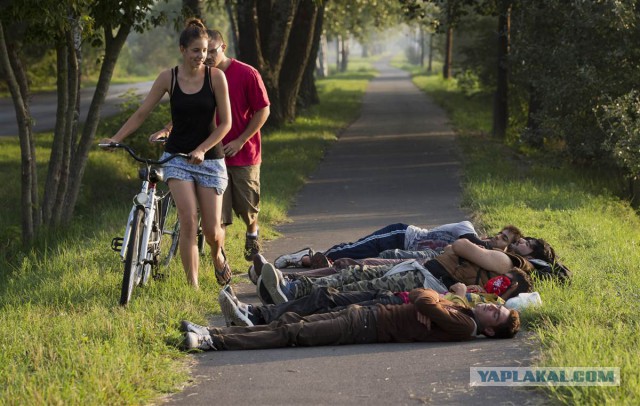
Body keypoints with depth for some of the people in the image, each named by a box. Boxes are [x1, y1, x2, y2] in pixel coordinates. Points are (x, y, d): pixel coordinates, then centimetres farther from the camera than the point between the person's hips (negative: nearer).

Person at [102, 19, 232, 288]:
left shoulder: (216, 77, -6)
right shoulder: (168, 78, -3)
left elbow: (225, 123, -5)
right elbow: (141, 113, 3)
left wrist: (201, 150, -16)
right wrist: (116, 139, -5)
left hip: (209, 157, 0)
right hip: (177, 156, 0)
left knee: (211, 230, 1)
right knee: (188, 221, -16)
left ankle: (218, 256, 38)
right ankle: (193, 286, -7)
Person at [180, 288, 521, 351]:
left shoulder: (463, 327, -14)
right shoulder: (460, 309, 12)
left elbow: (424, 301, -21)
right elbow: (421, 294, 19)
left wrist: (425, 304, -1)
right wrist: (423, 306, 0)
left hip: (365, 327, -8)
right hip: (364, 314, 8)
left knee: (292, 334, -12)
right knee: (290, 322, 2)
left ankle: (213, 341, -14)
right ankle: (209, 332, 1)